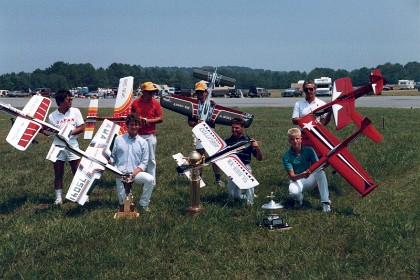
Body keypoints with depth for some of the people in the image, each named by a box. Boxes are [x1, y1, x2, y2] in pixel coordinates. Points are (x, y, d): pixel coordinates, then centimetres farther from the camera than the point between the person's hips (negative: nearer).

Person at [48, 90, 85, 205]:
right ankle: (58, 198, 15)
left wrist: (69, 133, -15)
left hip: (72, 145, 0)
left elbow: (82, 128, -3)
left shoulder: (75, 111, -1)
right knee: (58, 174, 6)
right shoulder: (52, 116, -1)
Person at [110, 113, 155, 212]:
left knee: (150, 179, -28)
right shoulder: (118, 139, 8)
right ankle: (124, 204, 26)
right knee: (123, 203, -11)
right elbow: (113, 158, 11)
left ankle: (143, 204, -8)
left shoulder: (143, 142, 6)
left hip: (136, 173, 1)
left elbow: (144, 163, 2)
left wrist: (134, 173, -14)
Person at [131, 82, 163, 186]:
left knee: (151, 159, 5)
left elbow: (160, 118, -5)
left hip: (150, 135, -1)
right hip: (137, 135, 1)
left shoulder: (155, 103, -3)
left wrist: (147, 120, -14)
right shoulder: (135, 103, 1)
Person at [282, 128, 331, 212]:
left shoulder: (309, 150, -6)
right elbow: (292, 176, -18)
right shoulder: (287, 156, -11)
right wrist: (301, 175, -40)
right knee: (293, 191, -38)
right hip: (297, 180, -2)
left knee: (320, 172, -31)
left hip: (310, 180, 2)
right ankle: (299, 199, 3)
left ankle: (325, 202, -29)